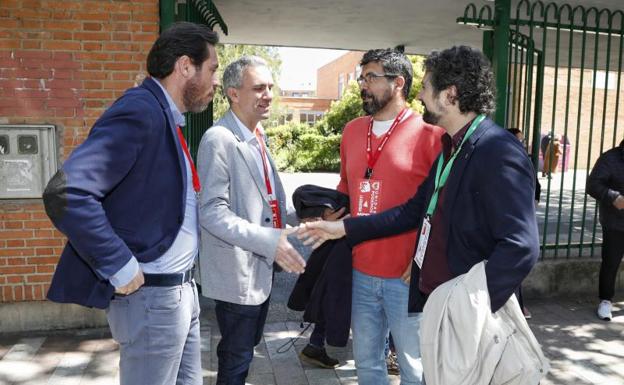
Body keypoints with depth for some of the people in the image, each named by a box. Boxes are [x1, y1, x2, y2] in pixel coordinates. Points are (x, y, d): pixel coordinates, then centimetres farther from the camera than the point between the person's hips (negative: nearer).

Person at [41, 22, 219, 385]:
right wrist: (121, 269, -22)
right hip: (150, 295, -9)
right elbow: (65, 192, -29)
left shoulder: (167, 118, 9)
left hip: (180, 289, 9)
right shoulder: (140, 112, -19)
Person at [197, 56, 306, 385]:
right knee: (235, 359, 8)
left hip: (261, 268, 8)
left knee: (246, 349, 23)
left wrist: (298, 221, 7)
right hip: (237, 272, -8)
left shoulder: (257, 137, 10)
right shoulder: (218, 139, -18)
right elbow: (212, 212, -24)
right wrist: (269, 241, -29)